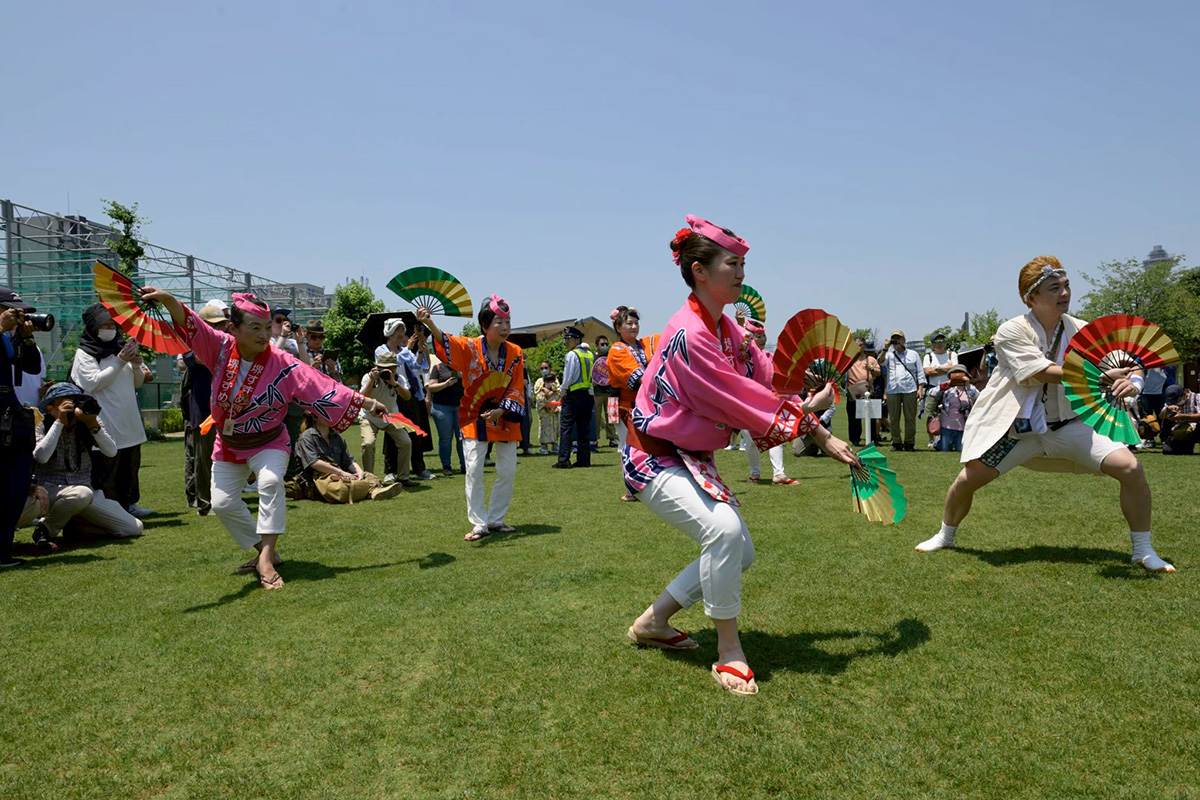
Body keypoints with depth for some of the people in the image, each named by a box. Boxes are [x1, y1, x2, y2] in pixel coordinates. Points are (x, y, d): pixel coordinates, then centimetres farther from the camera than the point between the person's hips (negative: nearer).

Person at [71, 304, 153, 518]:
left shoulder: (121, 348, 15)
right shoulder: (85, 353, -3)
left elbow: (137, 383, 17)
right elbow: (94, 383, -16)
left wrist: (137, 366, -5)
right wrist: (121, 361, -18)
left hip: (129, 423, 7)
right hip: (107, 425, -7)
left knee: (131, 466, 14)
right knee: (106, 470, -3)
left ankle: (129, 504, 25)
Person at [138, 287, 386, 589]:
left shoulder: (283, 364, -21)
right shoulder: (221, 348, -14)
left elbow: (322, 386, -22)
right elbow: (190, 323, -26)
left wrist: (366, 403, -26)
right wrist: (167, 299, -47)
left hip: (268, 443, -4)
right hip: (228, 444, 4)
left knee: (270, 482, -31)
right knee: (223, 503, 4)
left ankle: (266, 557, -25)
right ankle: (266, 550, 21)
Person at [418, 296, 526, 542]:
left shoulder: (515, 354, -4)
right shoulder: (469, 348, -11)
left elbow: (516, 389, -4)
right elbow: (445, 342, -28)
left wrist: (500, 411, -18)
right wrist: (429, 323, -48)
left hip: (504, 419, 3)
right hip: (474, 418, -3)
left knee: (508, 471, 6)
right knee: (474, 471, -5)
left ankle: (496, 519, 22)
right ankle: (479, 524, 6)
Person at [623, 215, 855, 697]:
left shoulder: (726, 328, 5)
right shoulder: (688, 335, -25)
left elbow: (769, 381, 2)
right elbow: (740, 401, -25)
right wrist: (813, 429, -16)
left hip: (691, 458, 10)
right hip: (654, 460, -10)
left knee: (738, 554, 9)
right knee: (723, 529, -30)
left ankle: (652, 623, 23)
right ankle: (729, 651, -11)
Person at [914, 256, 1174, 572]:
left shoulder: (1081, 331, -1)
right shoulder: (1011, 331, -12)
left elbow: (1128, 366, 0)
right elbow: (1045, 372, -25)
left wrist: (1131, 382, -24)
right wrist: (1104, 376, -28)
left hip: (1071, 424, 3)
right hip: (1018, 427, -3)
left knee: (1130, 468, -13)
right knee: (970, 477, -8)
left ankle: (1143, 550, 9)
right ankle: (945, 536, 22)